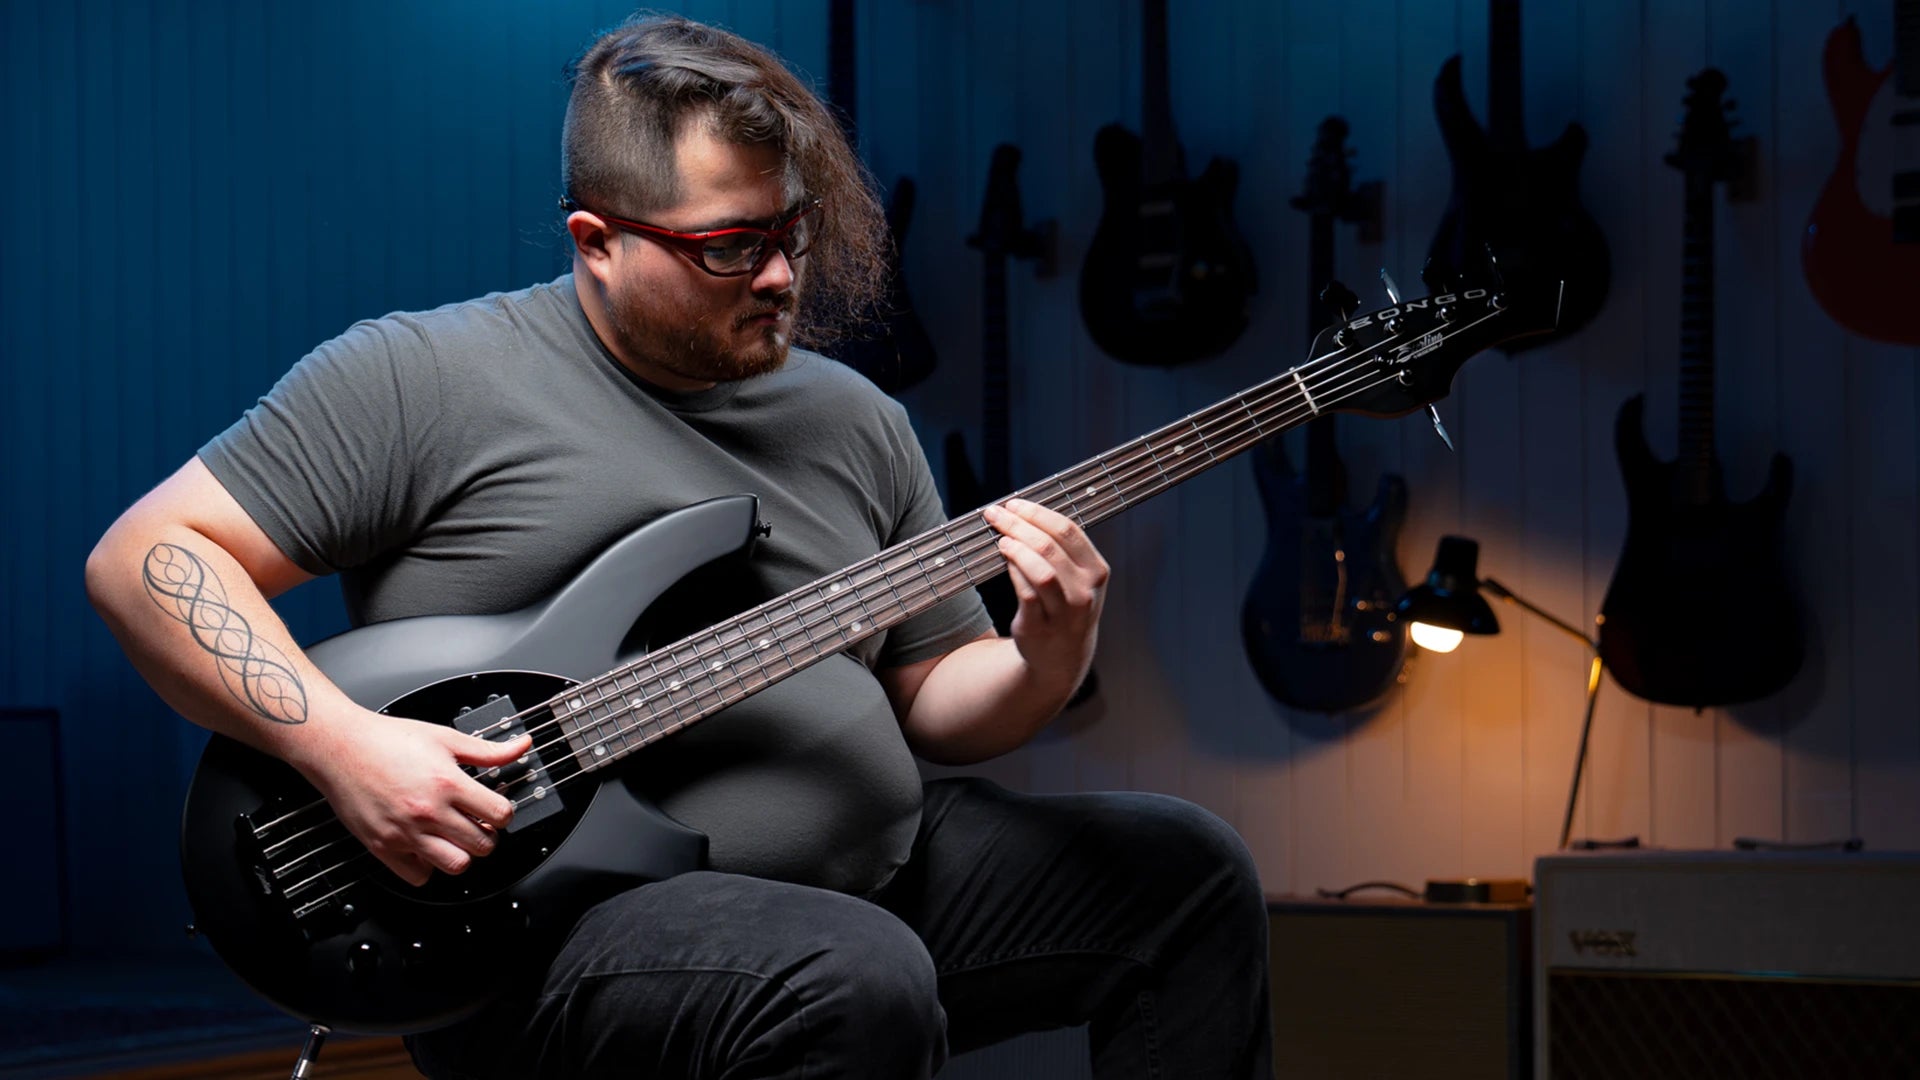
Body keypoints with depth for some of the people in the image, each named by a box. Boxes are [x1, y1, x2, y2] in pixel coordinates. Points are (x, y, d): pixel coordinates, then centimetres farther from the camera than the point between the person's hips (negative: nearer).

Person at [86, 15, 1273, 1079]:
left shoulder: (855, 422, 13)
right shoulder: (421, 379, -5)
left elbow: (933, 698, 16)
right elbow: (148, 556, -7)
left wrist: (1042, 666, -7)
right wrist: (341, 744, -21)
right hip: (544, 923, -7)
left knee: (1186, 871, 0)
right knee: (860, 984, -35)